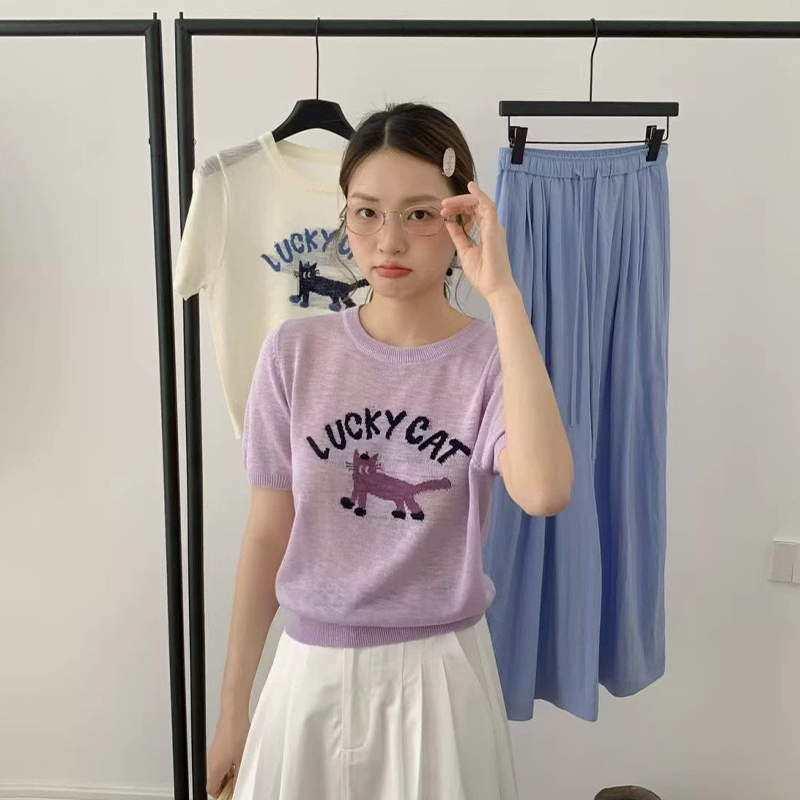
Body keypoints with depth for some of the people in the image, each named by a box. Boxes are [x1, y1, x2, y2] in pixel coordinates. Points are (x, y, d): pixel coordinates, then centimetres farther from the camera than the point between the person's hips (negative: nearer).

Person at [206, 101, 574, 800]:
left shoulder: (491, 358, -11)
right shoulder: (296, 352, -7)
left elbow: (544, 493, -32)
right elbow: (267, 535, -1)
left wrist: (503, 293, -31)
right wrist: (233, 706, 5)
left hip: (440, 670, -1)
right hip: (314, 667, 2)